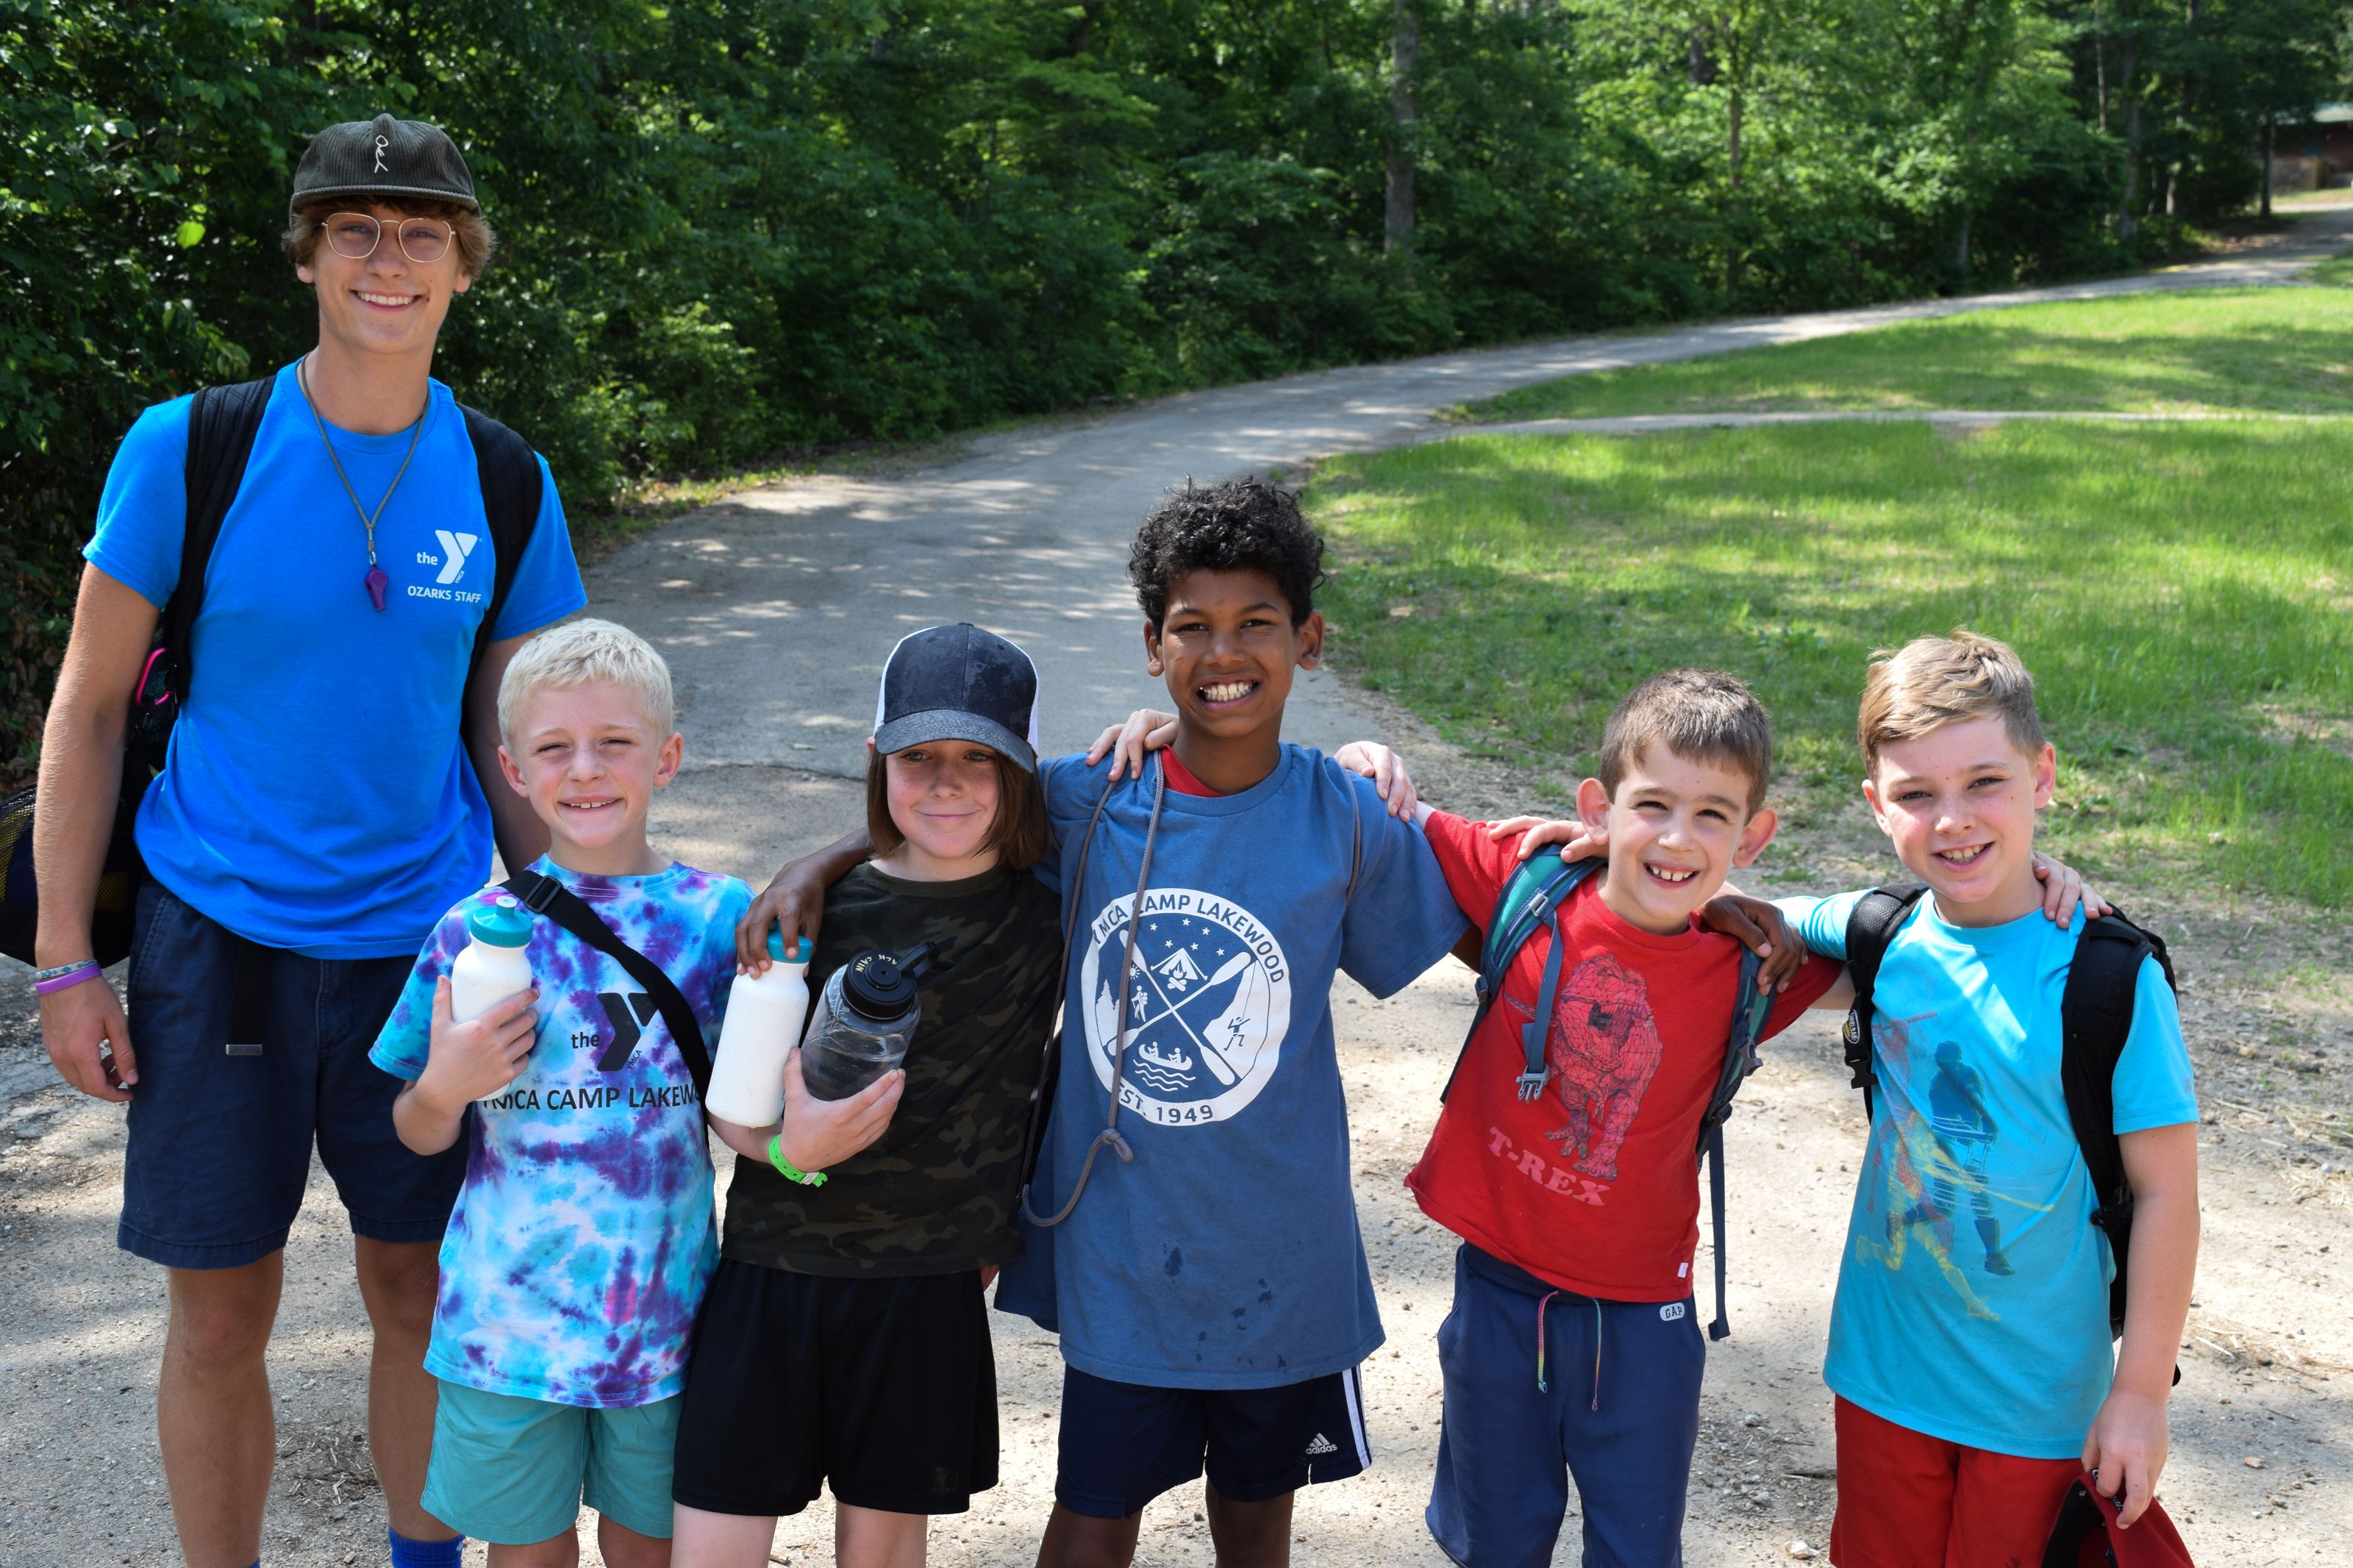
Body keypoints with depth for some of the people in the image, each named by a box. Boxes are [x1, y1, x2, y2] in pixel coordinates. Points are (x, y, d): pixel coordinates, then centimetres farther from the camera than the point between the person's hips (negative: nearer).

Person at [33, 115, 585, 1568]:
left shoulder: (505, 481, 0)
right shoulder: (189, 448, -7)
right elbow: (90, 703, -2)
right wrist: (66, 961, -4)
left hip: (427, 936, 2)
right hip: (220, 933, -2)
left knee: (421, 1291, 13)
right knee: (221, 1316, 7)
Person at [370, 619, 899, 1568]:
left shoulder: (723, 918, -6)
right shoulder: (478, 933, -6)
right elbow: (421, 1136, 3)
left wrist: (792, 1143, -25)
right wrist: (444, 1089, -19)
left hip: (661, 1305, 0)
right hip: (508, 1312, 0)